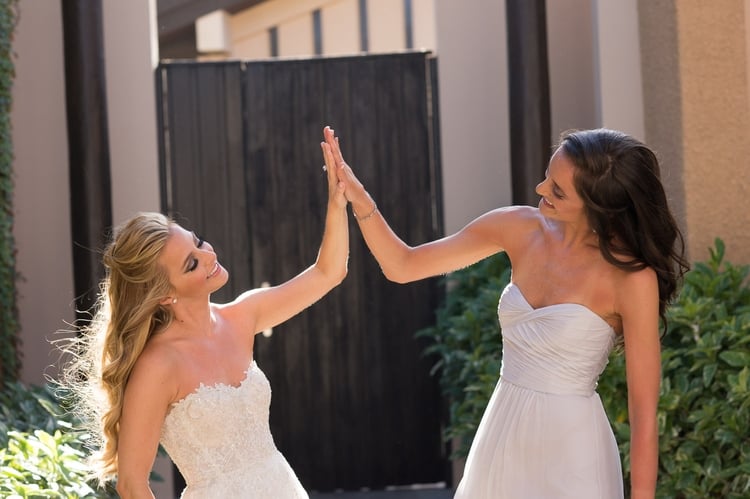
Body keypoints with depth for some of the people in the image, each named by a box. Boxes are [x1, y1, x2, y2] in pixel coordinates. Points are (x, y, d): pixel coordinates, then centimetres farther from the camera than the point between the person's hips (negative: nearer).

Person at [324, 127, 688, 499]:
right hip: (502, 443, 5)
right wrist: (358, 199, -11)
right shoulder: (521, 229, -3)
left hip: (572, 458, -5)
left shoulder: (631, 278, -18)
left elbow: (644, 410, -14)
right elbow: (402, 266, 4)